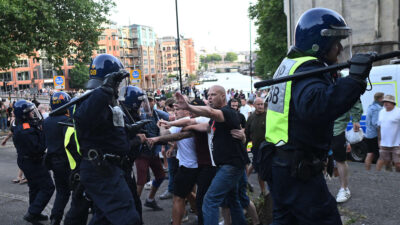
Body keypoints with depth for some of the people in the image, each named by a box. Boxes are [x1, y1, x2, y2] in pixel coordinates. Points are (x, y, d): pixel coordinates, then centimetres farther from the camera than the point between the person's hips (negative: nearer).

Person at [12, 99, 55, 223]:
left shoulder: (19, 127, 6)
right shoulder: (26, 130, -27)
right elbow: (38, 148, -28)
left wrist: (39, 127, -3)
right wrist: (41, 132, -22)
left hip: (24, 160, 11)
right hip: (32, 163, -11)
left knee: (35, 187, 21)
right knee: (47, 187, -5)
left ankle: (34, 214, 32)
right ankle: (32, 214, -2)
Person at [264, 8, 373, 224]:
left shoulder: (288, 63, 12)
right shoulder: (309, 69, -17)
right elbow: (314, 106, -37)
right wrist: (354, 80, -37)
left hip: (277, 164, 10)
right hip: (297, 170, -10)